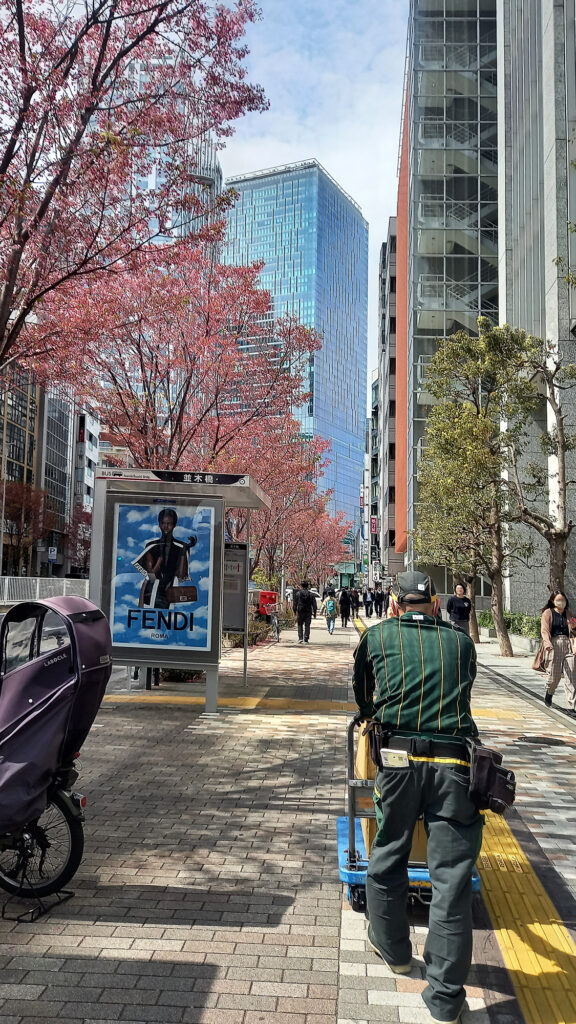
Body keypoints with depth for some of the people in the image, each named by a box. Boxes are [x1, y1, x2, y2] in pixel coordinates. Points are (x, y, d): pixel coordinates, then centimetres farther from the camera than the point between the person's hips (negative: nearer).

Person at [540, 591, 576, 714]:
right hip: (554, 645, -3)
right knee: (554, 675, 1)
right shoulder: (548, 613, 2)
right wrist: (547, 643, -27)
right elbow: (544, 630, -10)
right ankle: (549, 693, 35)